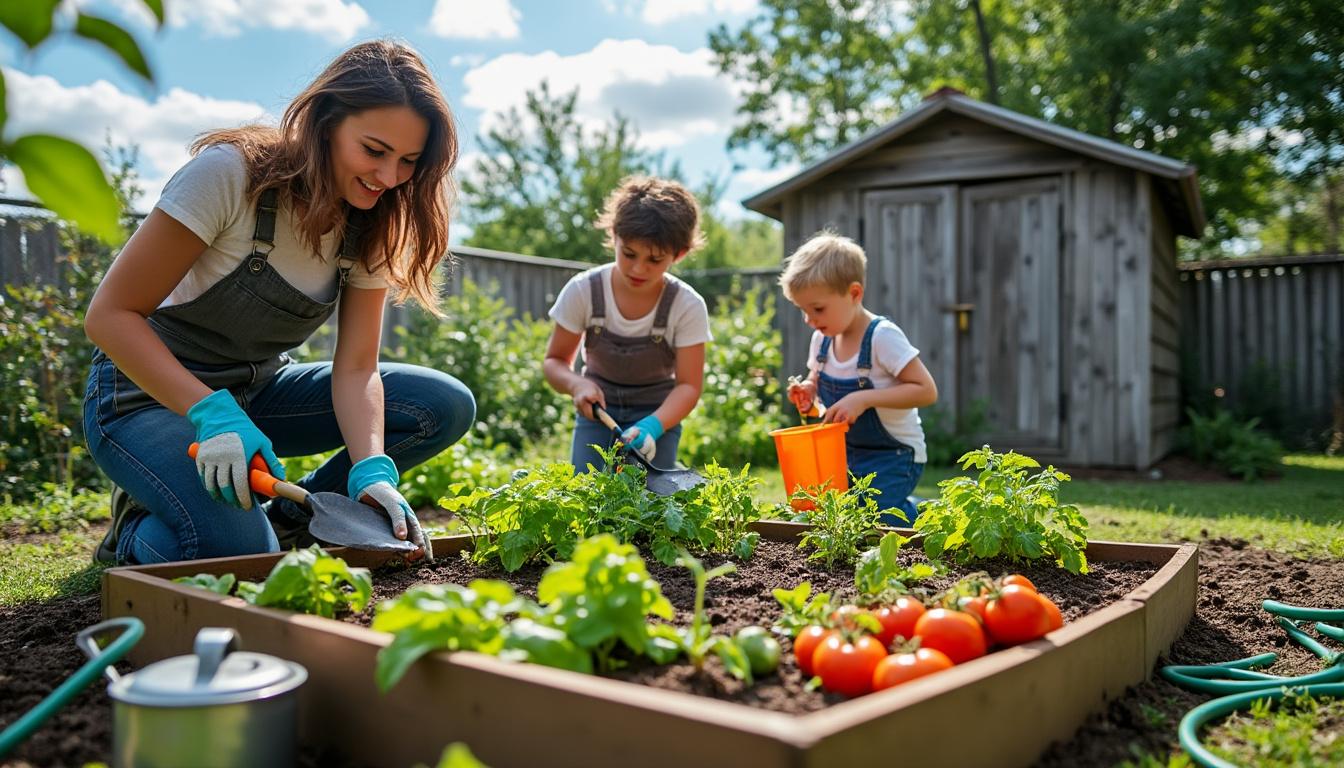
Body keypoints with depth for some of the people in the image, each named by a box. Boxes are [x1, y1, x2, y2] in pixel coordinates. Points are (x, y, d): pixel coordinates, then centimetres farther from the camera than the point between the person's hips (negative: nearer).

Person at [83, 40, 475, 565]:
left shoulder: (372, 225, -8)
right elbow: (110, 314, -21)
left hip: (259, 391, 6)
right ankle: (137, 528, 4)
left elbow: (355, 368, -11)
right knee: (238, 551, -31)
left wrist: (372, 469, -30)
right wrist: (213, 412, -35)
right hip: (151, 392, -5)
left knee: (447, 406, -11)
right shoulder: (230, 173, -23)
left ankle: (289, 515, 2)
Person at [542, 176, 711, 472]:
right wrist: (577, 384, -28)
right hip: (598, 410, 1)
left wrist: (652, 426, -35)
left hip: (658, 414, -1)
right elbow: (555, 361, -4)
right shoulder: (582, 290, -16)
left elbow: (688, 385, -16)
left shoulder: (687, 306, -19)